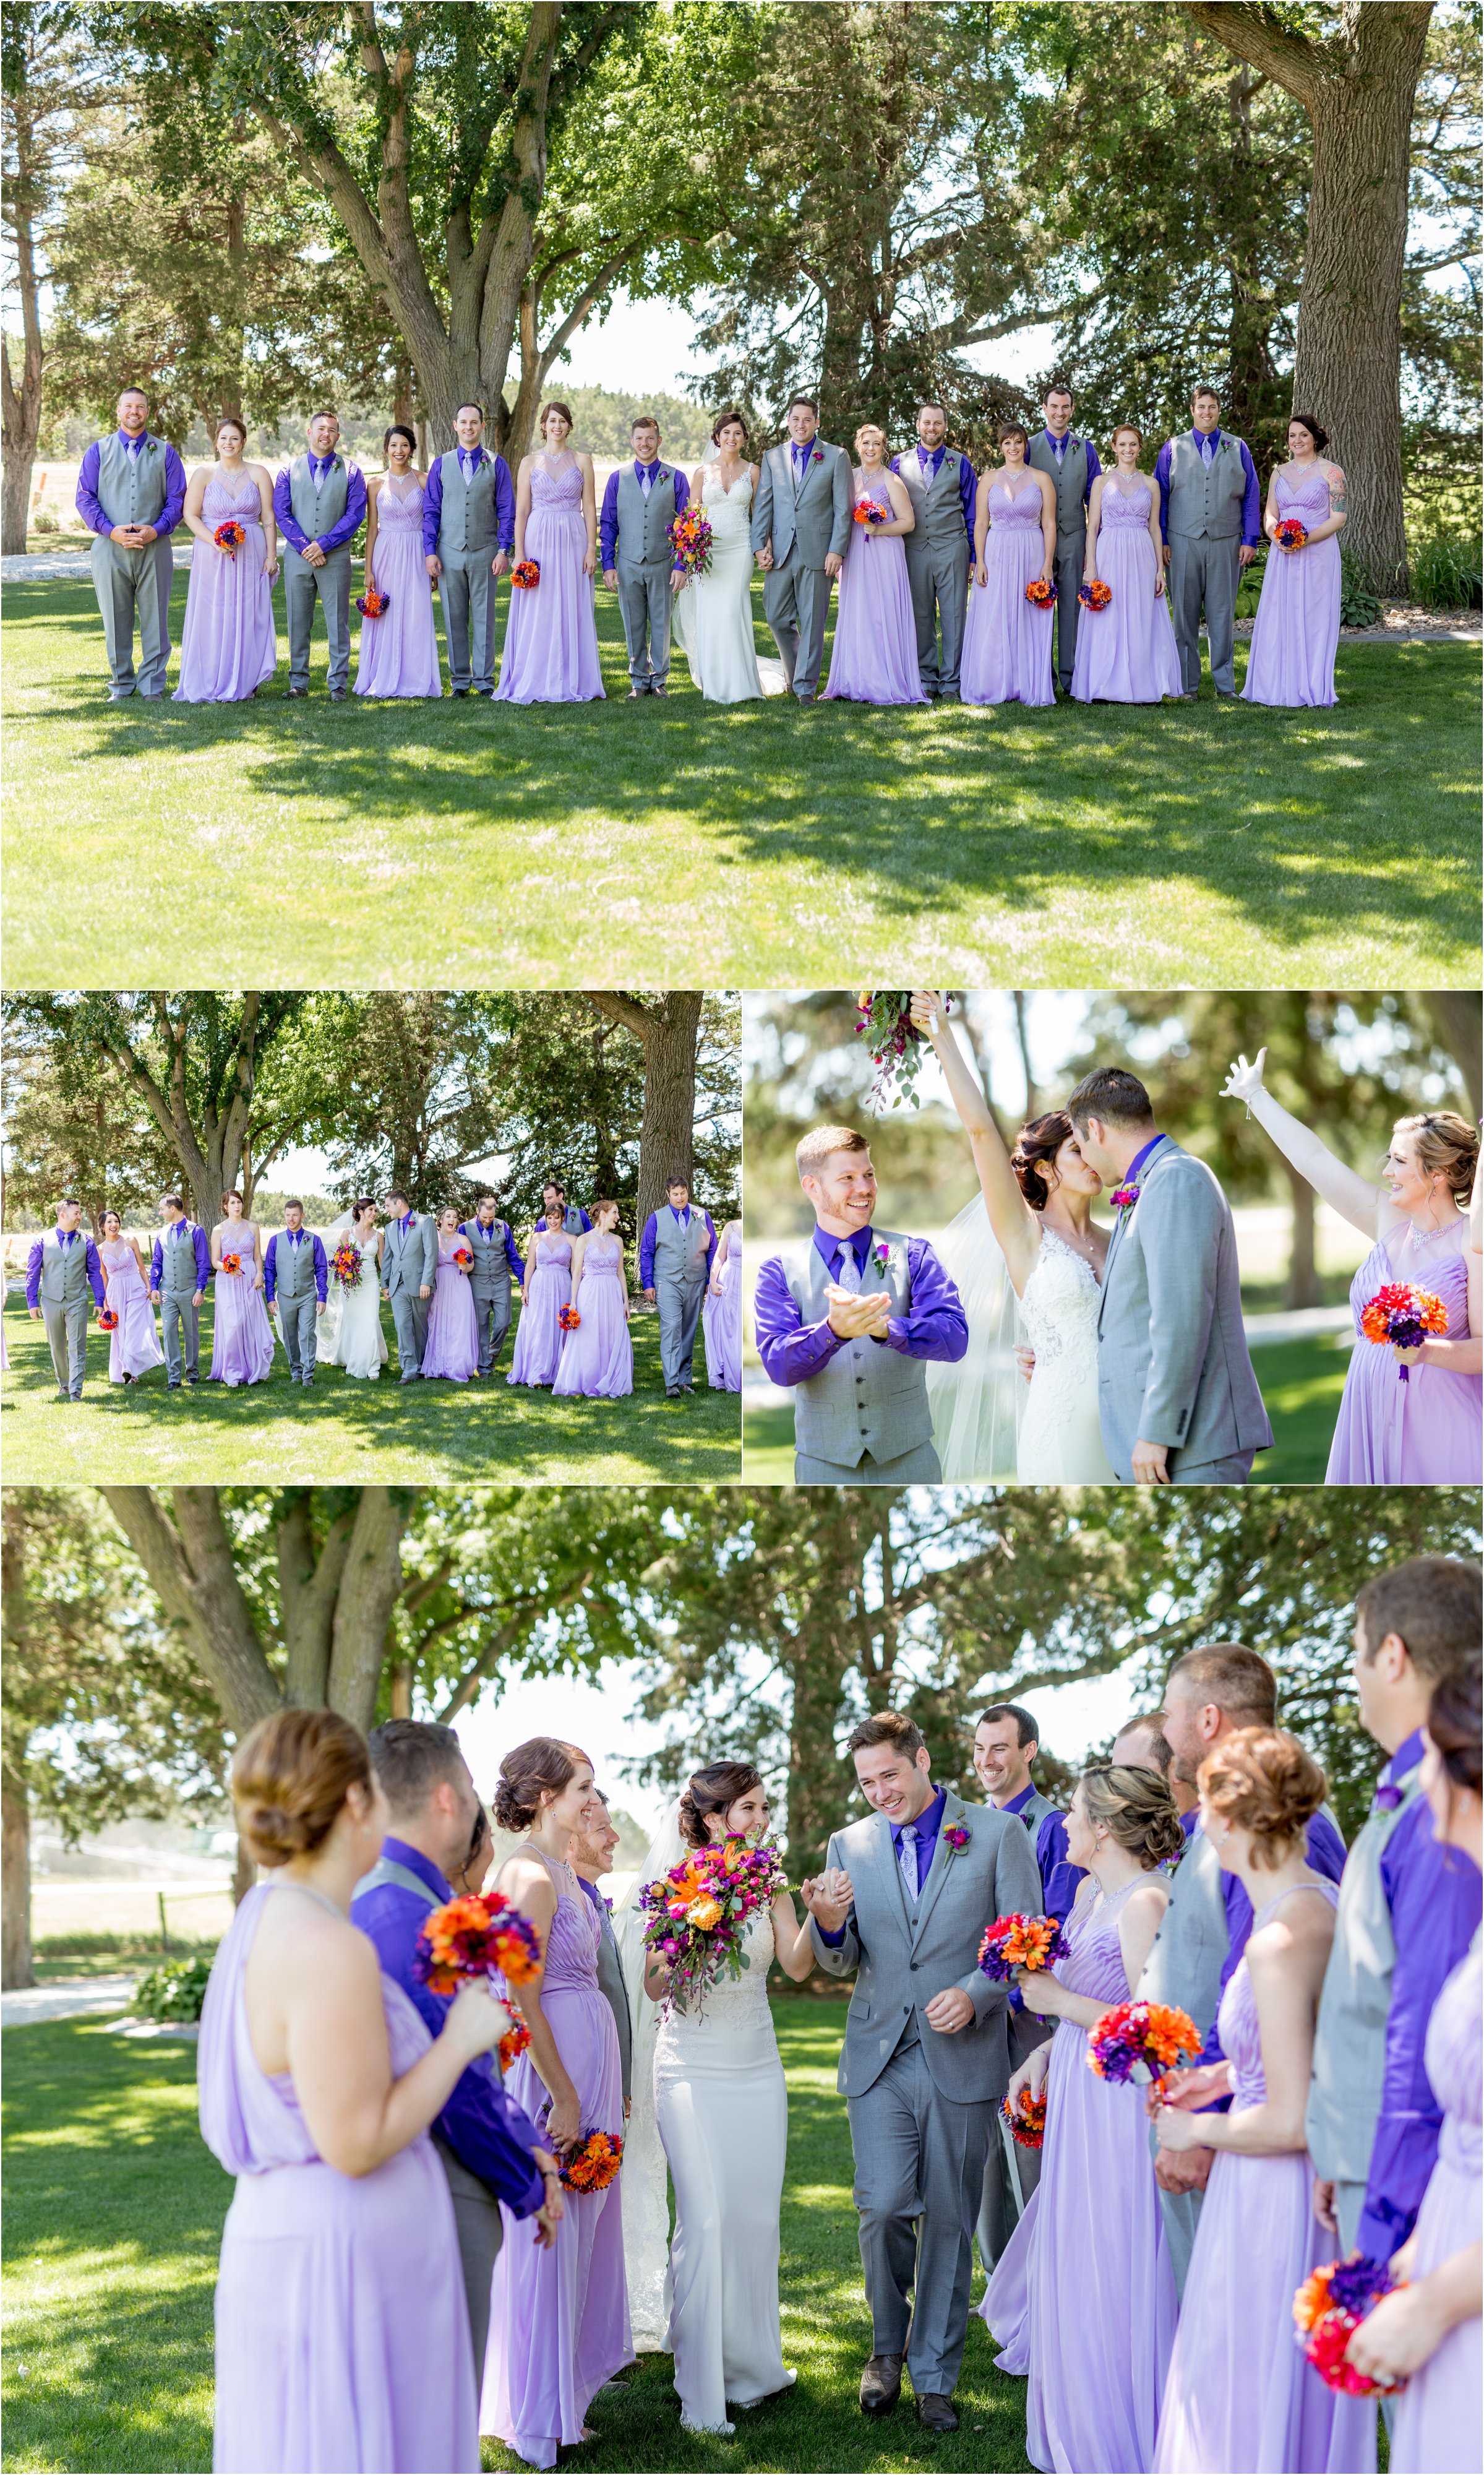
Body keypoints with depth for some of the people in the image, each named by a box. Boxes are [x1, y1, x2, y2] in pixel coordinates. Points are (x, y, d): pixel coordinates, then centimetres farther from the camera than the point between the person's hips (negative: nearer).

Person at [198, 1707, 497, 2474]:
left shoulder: (265, 1917, 5)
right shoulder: (330, 1951, -24)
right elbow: (357, 2143, -23)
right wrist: (460, 2041, -12)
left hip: (288, 2232, 10)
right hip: (340, 2265, -10)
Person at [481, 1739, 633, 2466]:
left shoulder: (563, 1873, 12)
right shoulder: (530, 1874, -17)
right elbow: (524, 2001, -20)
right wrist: (565, 2098, -19)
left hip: (588, 2058, 10)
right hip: (553, 2065, -10)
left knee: (582, 2226, 16)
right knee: (549, 2235, -2)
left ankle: (562, 2399, 27)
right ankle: (537, 2421, 8)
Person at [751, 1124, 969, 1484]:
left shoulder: (913, 1255, 3)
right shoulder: (781, 1271, 2)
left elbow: (955, 1337, -12)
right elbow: (779, 1365, -11)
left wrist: (884, 1327, -30)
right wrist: (832, 1331, -31)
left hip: (908, 1456, 0)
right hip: (824, 1463, 0)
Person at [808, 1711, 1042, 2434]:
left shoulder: (996, 1833, 0)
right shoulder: (849, 1845, 8)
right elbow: (842, 1963, 9)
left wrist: (974, 1994, -18)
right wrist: (828, 1923, -14)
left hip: (962, 2058, -1)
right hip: (879, 2058, 1)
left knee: (948, 2219, 4)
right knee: (883, 2207, -9)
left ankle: (935, 2374, 17)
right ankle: (888, 2346, 16)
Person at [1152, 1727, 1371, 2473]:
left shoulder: (1279, 1942, -25)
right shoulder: (1326, 1902, 2)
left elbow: (1291, 2121, -25)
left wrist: (1196, 2131, -9)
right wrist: (1230, 2073, 13)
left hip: (1273, 2198, -9)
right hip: (1315, 2187, 9)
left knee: (1252, 2395, 5)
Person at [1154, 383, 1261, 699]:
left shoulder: (1238, 448, 11)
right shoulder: (1173, 448, 9)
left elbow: (1250, 497, 9)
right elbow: (1160, 497, 8)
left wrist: (1250, 540, 1)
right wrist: (1161, 540, 0)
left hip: (1226, 543, 0)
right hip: (1183, 543, 0)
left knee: (1223, 613, 1)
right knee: (1185, 613, 1)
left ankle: (1224, 684, 7)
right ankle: (1187, 684, 6)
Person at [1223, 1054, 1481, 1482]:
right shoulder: (1390, 1222, 8)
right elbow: (1313, 1159, 16)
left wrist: (1424, 1351, -27)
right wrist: (1255, 1095, 23)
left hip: (1440, 1428, -5)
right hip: (1370, 1415, 6)